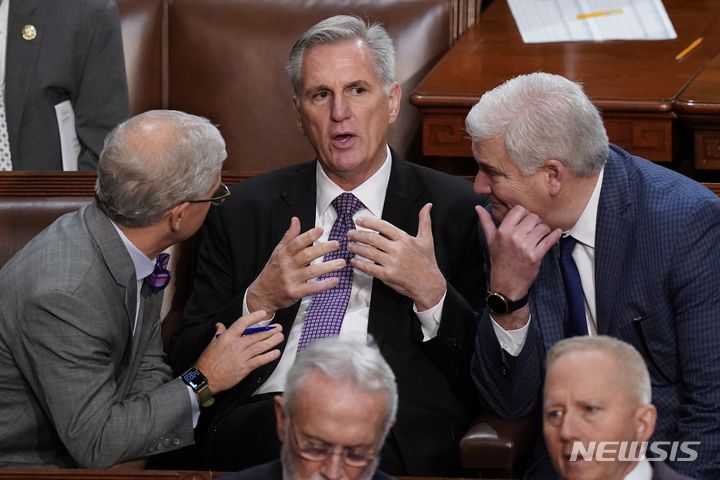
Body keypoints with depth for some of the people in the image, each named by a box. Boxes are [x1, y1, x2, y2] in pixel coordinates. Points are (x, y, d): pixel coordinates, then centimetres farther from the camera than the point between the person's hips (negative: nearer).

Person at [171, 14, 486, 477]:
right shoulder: (245, 210, 19)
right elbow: (190, 364, 14)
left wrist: (431, 292, -7)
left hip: (392, 426, -1)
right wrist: (259, 300, -3)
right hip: (261, 419, 1)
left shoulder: (459, 209, 13)